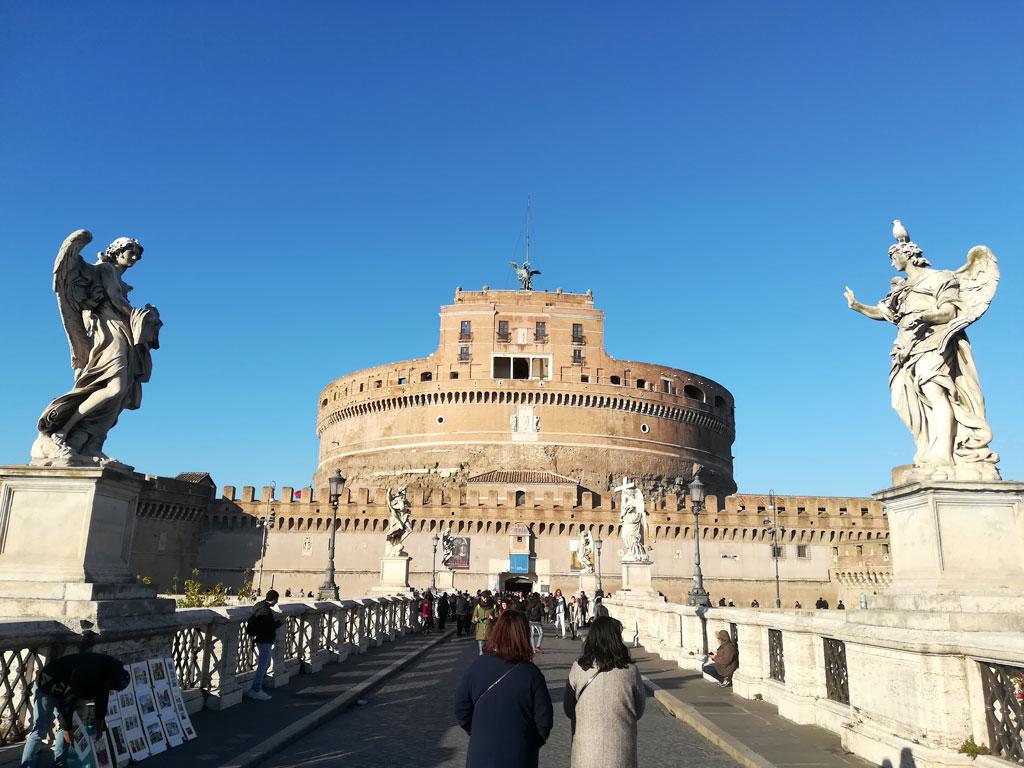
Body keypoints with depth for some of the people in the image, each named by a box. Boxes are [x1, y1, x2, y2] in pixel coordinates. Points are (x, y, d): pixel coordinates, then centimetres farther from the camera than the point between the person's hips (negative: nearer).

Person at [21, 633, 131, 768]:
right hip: (47, 688, -8)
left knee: (65, 726, 4)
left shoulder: (110, 667, -16)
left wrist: (100, 719, 5)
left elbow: (103, 694, 1)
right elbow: (68, 701, -29)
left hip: (64, 689, 8)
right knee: (40, 731, -12)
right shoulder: (85, 673, -40)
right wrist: (66, 728, -18)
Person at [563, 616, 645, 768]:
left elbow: (568, 710, 2)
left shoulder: (578, 669, -10)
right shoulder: (630, 671, -12)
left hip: (585, 751, 1)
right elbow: (639, 711, 2)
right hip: (621, 755, -1)